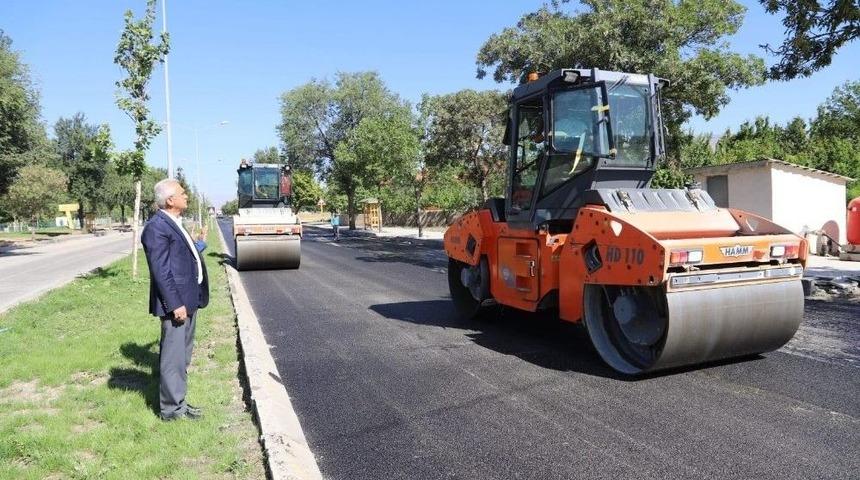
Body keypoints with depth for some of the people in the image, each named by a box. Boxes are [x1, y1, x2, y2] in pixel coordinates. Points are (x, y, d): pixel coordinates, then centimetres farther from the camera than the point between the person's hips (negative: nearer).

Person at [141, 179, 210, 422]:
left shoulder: (174, 224, 15)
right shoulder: (157, 227, -16)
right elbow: (161, 271, -20)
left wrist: (200, 243, 29)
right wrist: (175, 304, -22)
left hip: (188, 300, 10)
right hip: (176, 302, -10)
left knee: (182, 355, 17)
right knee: (174, 356, 0)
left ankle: (177, 401, 29)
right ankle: (171, 408, 12)